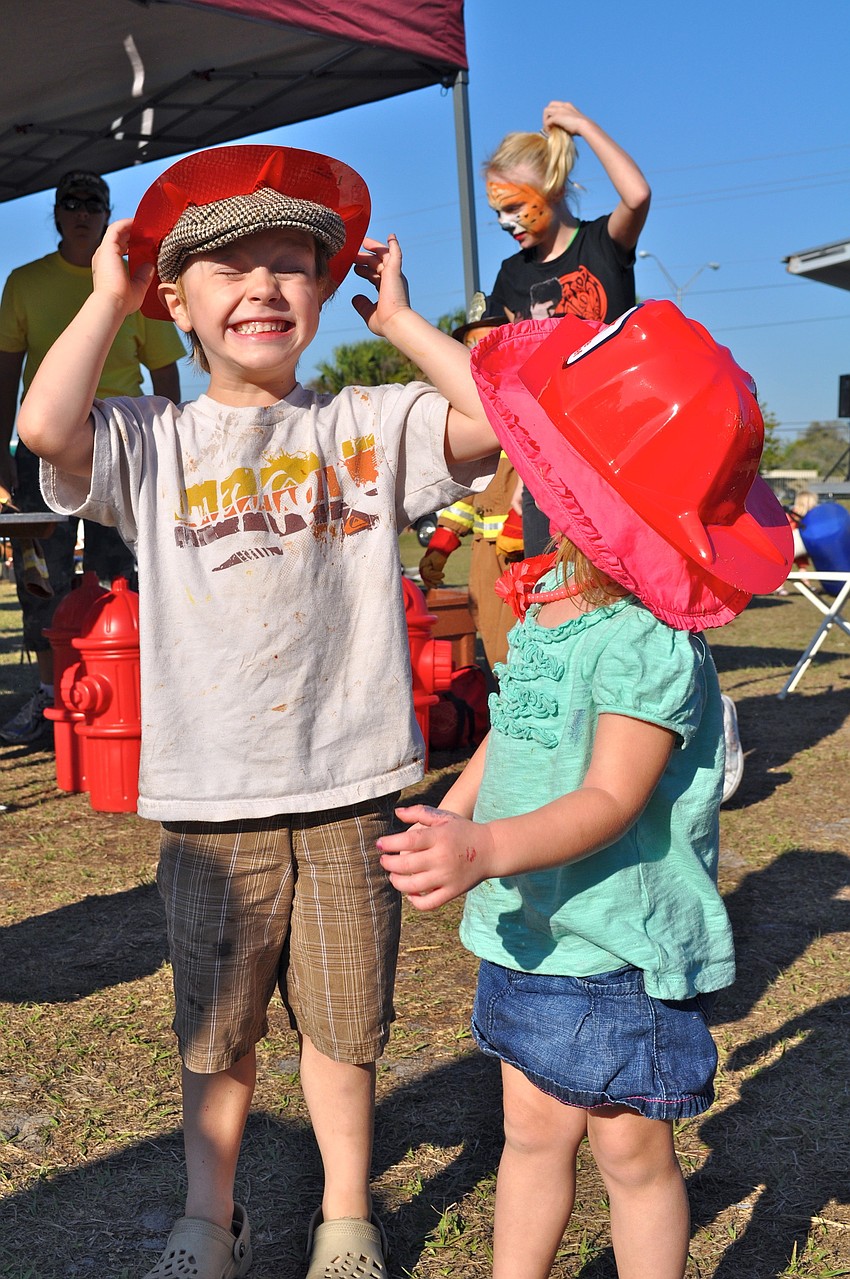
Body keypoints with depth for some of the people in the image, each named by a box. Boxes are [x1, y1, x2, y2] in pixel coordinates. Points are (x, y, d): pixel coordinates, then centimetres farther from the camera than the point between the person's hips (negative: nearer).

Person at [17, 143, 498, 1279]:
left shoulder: (368, 427, 2)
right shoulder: (151, 443, 1)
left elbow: (498, 418, -13)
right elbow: (46, 428, -18)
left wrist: (399, 320, -1)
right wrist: (107, 297, -5)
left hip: (349, 787, 0)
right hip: (211, 799, 0)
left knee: (343, 1023, 15)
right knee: (216, 1030, 16)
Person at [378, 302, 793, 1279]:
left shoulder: (649, 644, -24)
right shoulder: (547, 601, 3)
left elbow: (611, 798, -28)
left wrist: (488, 848, -41)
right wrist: (448, 817, 17)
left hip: (621, 951, -7)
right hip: (531, 934, 8)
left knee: (630, 1151, 10)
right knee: (532, 1129, 19)